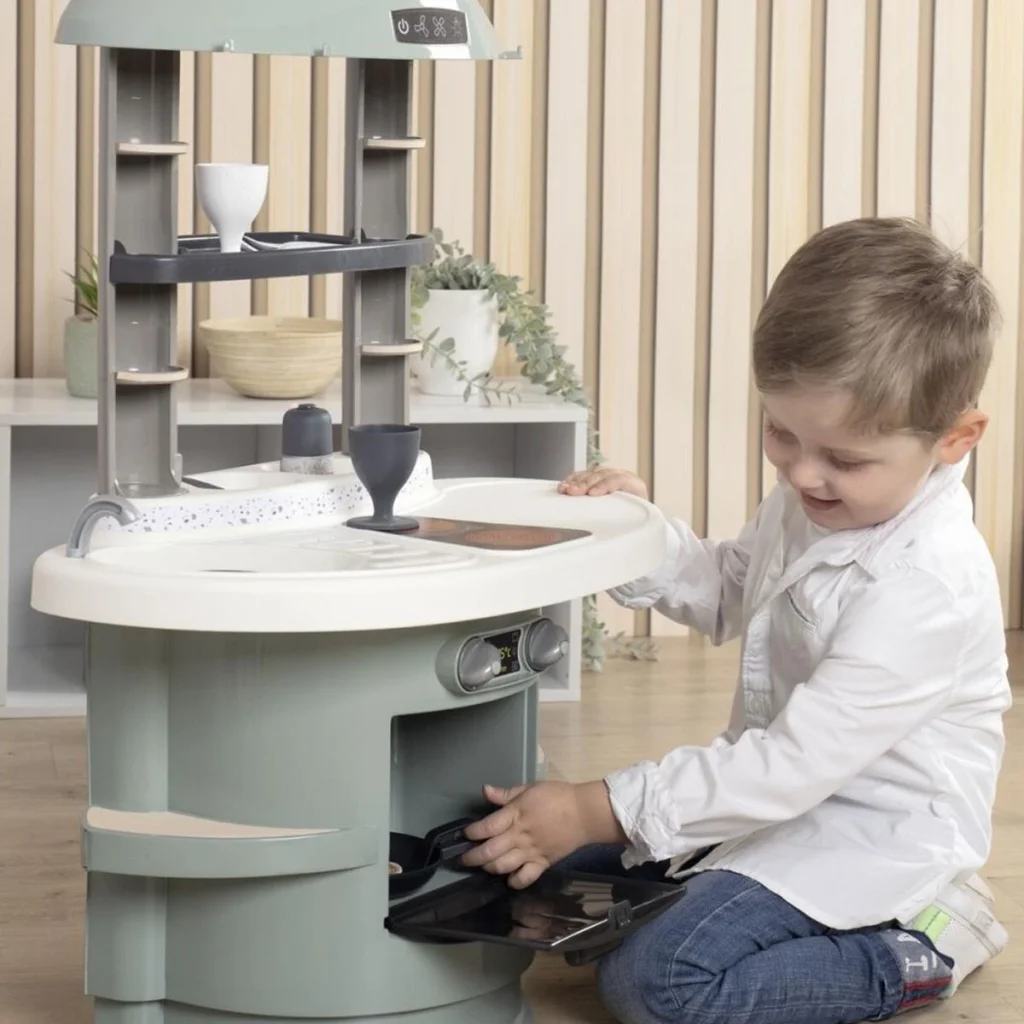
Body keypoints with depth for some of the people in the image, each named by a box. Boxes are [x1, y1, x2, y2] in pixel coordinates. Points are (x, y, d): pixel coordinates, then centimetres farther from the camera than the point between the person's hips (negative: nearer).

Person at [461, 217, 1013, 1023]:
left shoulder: (929, 586, -29)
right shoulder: (811, 504, -1)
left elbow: (798, 761, -31)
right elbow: (726, 592, 20)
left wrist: (599, 811, -31)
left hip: (871, 841, -9)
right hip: (784, 795, 10)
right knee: (554, 857, 9)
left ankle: (906, 957, -7)